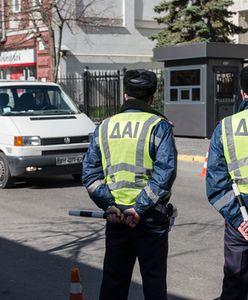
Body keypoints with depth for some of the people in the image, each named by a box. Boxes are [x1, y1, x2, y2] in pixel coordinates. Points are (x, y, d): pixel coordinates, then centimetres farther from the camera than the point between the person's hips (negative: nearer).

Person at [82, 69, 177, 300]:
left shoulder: (104, 127, 7)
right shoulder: (159, 126, -6)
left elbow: (90, 173, 2)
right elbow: (164, 173, -17)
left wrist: (109, 205, -4)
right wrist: (139, 208, -15)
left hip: (115, 217, 4)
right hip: (150, 218, -3)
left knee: (113, 280, 14)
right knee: (153, 280, 7)